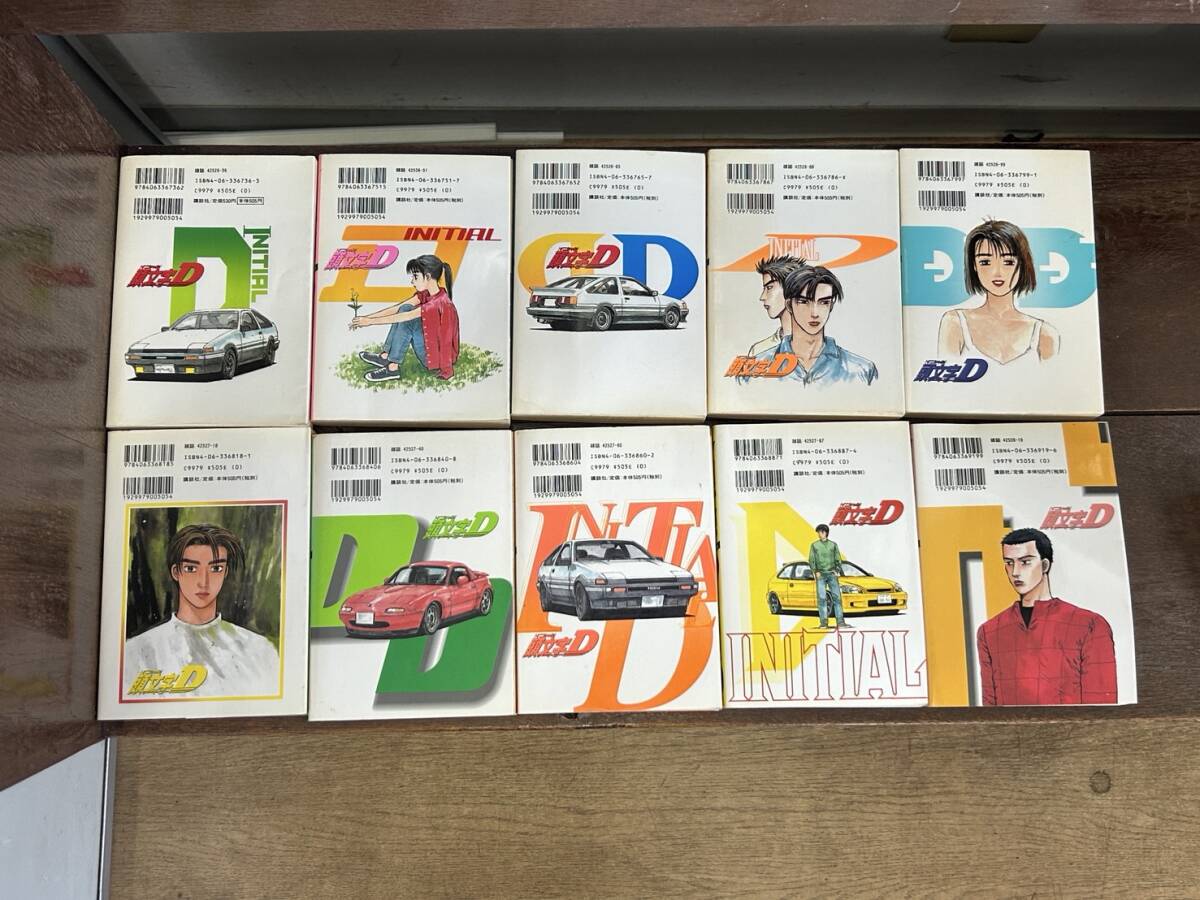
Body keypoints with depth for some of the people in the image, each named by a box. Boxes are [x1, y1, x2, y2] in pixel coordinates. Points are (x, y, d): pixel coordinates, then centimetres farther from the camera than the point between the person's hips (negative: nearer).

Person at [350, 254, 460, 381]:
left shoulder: (439, 302, -24)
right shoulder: (426, 293, 3)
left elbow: (401, 317, -23)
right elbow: (398, 308, -1)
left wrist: (370, 321, -19)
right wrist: (367, 317, -8)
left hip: (440, 356, -8)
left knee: (408, 320, -22)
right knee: (405, 309, -4)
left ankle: (392, 368, -15)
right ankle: (386, 357, -5)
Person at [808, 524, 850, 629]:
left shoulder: (833, 545, 12)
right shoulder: (814, 545, 9)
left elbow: (838, 559, 12)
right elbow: (811, 560, 4)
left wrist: (837, 570, -2)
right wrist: (815, 571, -8)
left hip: (832, 574, 1)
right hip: (820, 575, -1)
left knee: (837, 597, -5)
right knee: (822, 598, -5)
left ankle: (840, 622, -5)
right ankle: (824, 623, -4)